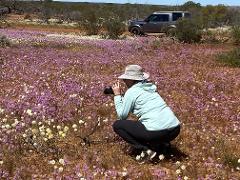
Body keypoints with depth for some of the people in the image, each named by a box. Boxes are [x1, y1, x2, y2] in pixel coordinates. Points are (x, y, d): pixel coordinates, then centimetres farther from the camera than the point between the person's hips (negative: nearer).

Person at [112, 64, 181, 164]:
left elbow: (122, 115, 5)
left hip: (157, 132, -8)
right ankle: (161, 143, 13)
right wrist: (121, 95, 25)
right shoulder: (149, 87, 21)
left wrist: (117, 95, 13)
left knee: (117, 125, 7)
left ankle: (146, 150, -3)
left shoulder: (131, 91, -1)